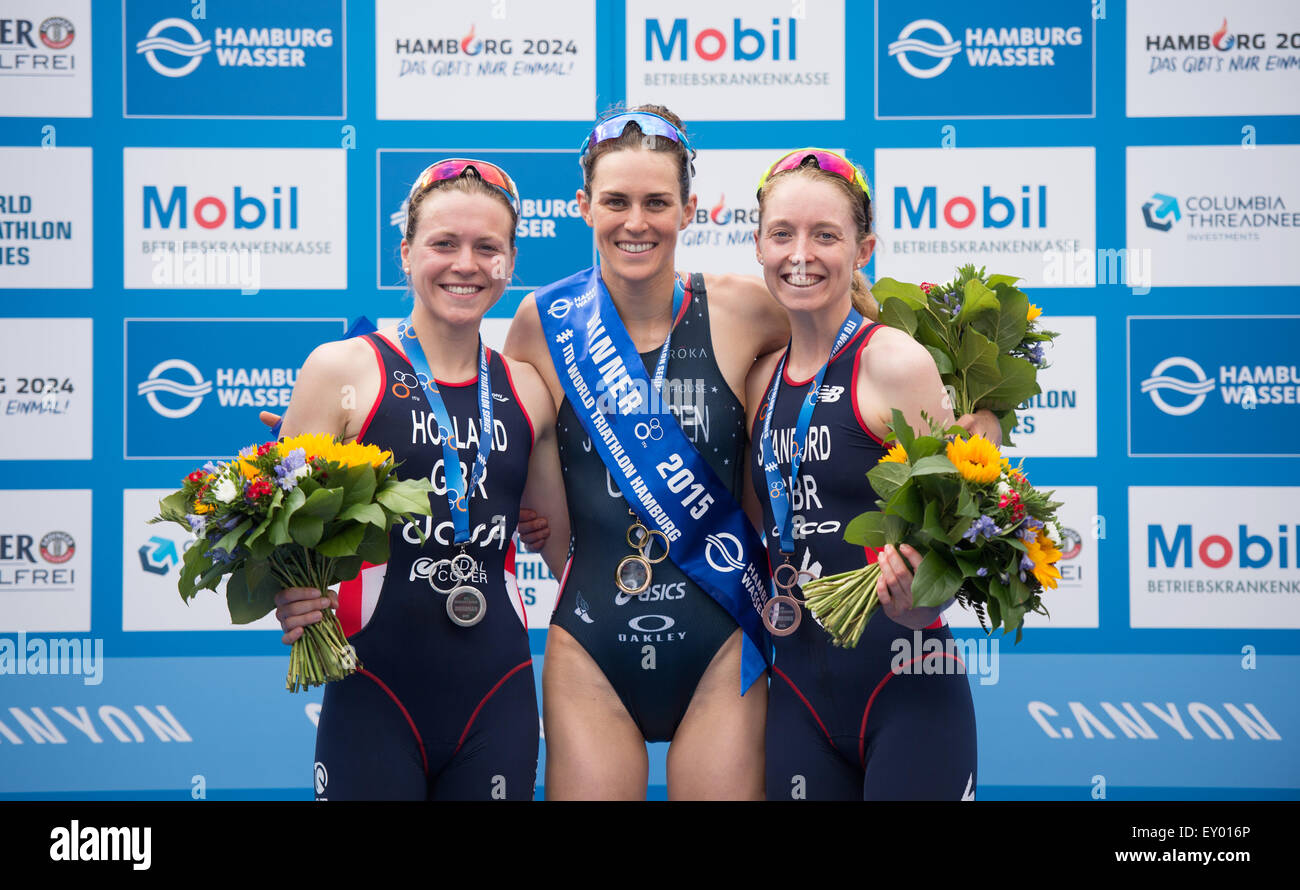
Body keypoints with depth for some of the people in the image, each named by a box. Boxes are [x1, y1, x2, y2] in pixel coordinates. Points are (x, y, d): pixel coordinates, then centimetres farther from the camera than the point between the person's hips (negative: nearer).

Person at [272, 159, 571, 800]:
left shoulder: (526, 391, 10)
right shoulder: (343, 370, -1)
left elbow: (560, 541, 19)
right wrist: (292, 600, -21)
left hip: (497, 694, 4)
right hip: (374, 698, -3)